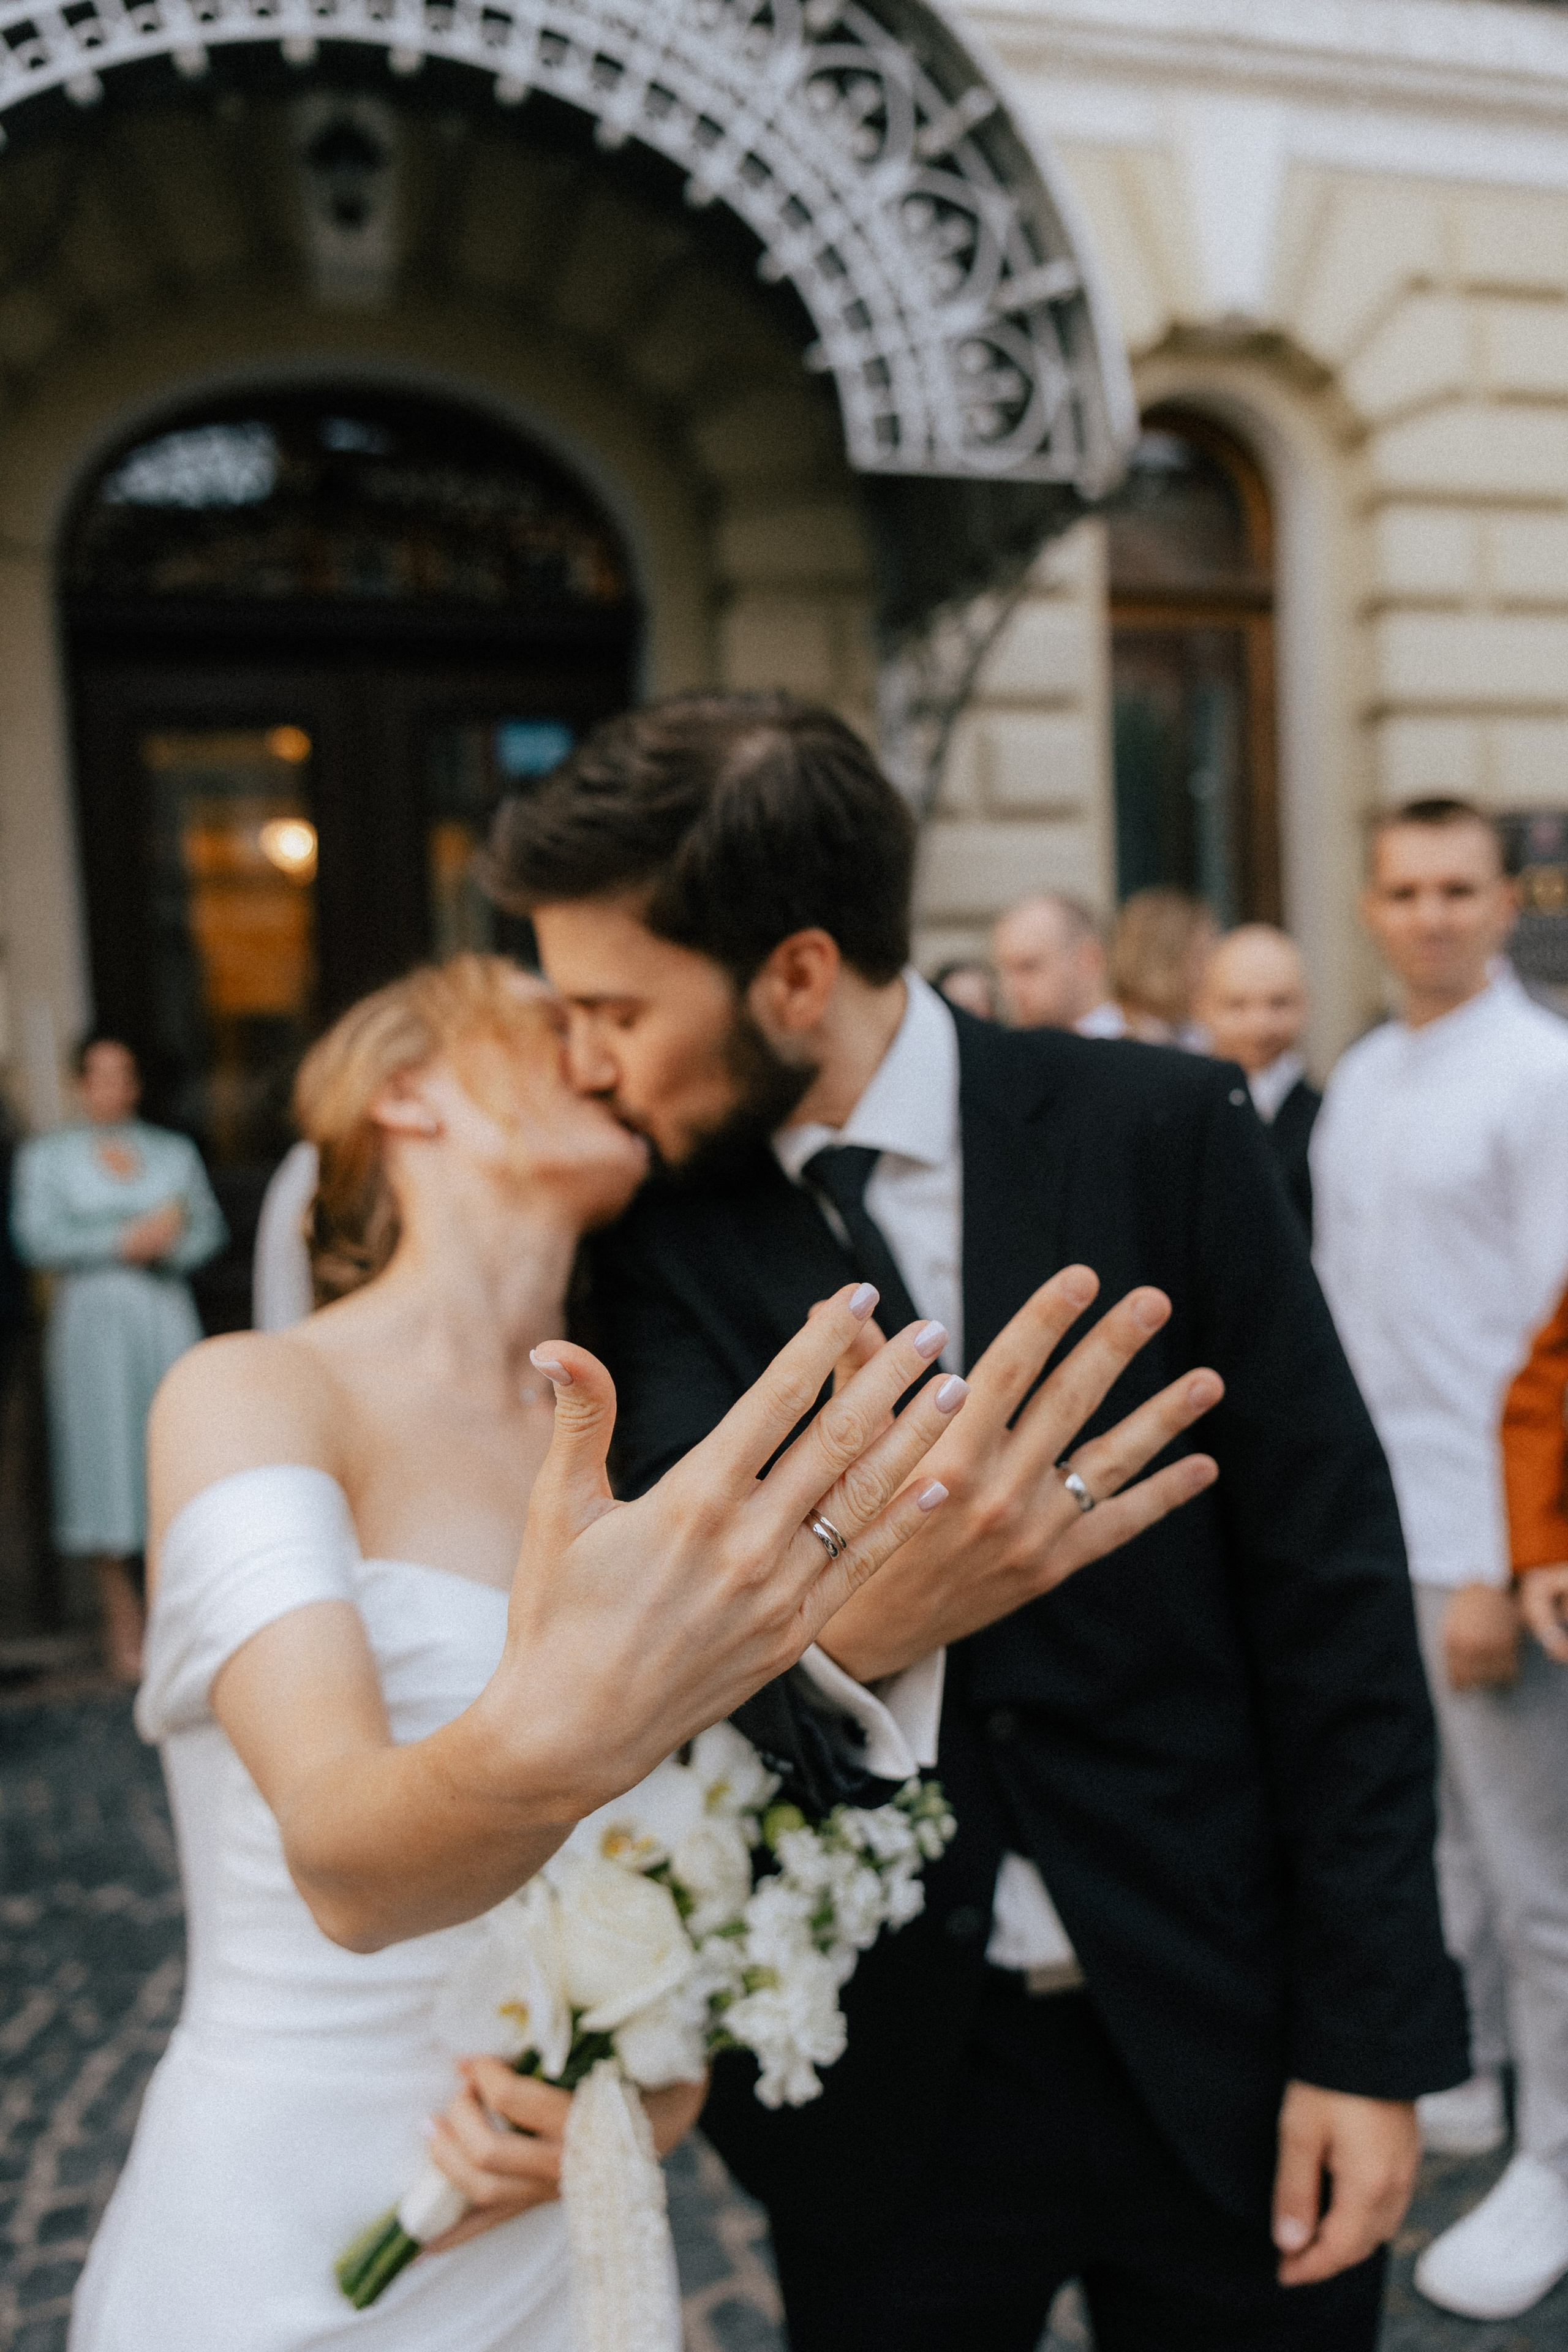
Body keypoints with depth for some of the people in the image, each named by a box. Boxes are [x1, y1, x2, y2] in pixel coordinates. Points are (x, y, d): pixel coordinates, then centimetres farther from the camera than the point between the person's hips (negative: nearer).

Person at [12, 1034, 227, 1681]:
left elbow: (210, 1229, 12)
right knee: (105, 1462, -5)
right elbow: (38, 1239, -3)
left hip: (166, 1318, 2)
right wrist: (124, 1243, -11)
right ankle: (125, 1629, 0)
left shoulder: (175, 1151, 16)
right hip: (92, 1320, -2)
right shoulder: (46, 1156, 8)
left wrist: (169, 1244, -8)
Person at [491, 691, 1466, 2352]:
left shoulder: (1157, 1135, -12)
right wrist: (834, 1625, -39)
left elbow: (1331, 1586, -9)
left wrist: (1371, 2032, -7)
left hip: (1220, 2035, 0)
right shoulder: (658, 1238, -7)